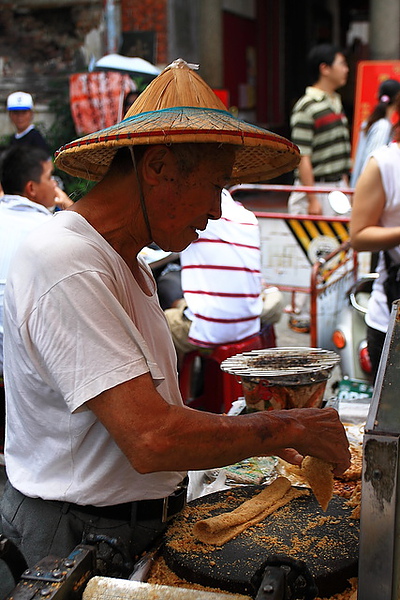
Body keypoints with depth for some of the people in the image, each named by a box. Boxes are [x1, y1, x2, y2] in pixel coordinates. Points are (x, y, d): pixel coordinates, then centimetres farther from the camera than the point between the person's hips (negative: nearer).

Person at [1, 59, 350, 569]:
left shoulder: (129, 263, 9)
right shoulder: (65, 265, -25)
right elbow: (152, 439, -31)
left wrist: (250, 435, 1)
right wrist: (287, 427, -20)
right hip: (81, 542, -8)